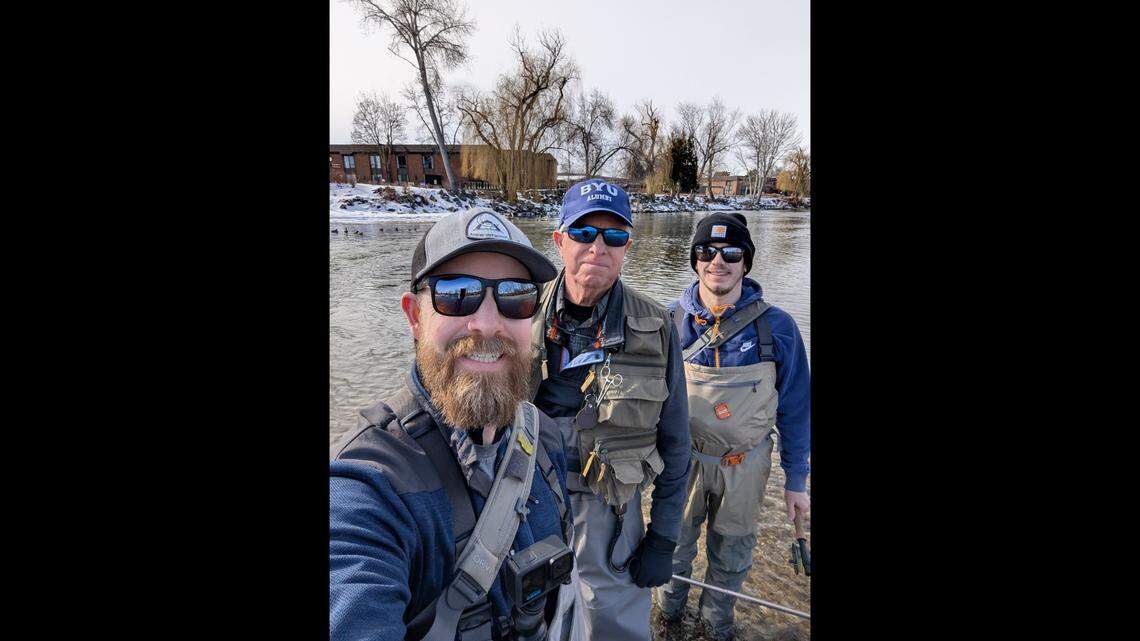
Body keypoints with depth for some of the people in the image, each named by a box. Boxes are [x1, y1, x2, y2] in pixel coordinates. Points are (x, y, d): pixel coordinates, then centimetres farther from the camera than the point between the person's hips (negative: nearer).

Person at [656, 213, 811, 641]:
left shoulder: (776, 327, -13)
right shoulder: (670, 321, -11)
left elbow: (795, 408, -4)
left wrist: (795, 480, 1)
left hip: (745, 464, 0)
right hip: (682, 459, 0)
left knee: (731, 556, 20)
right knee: (674, 545, 20)